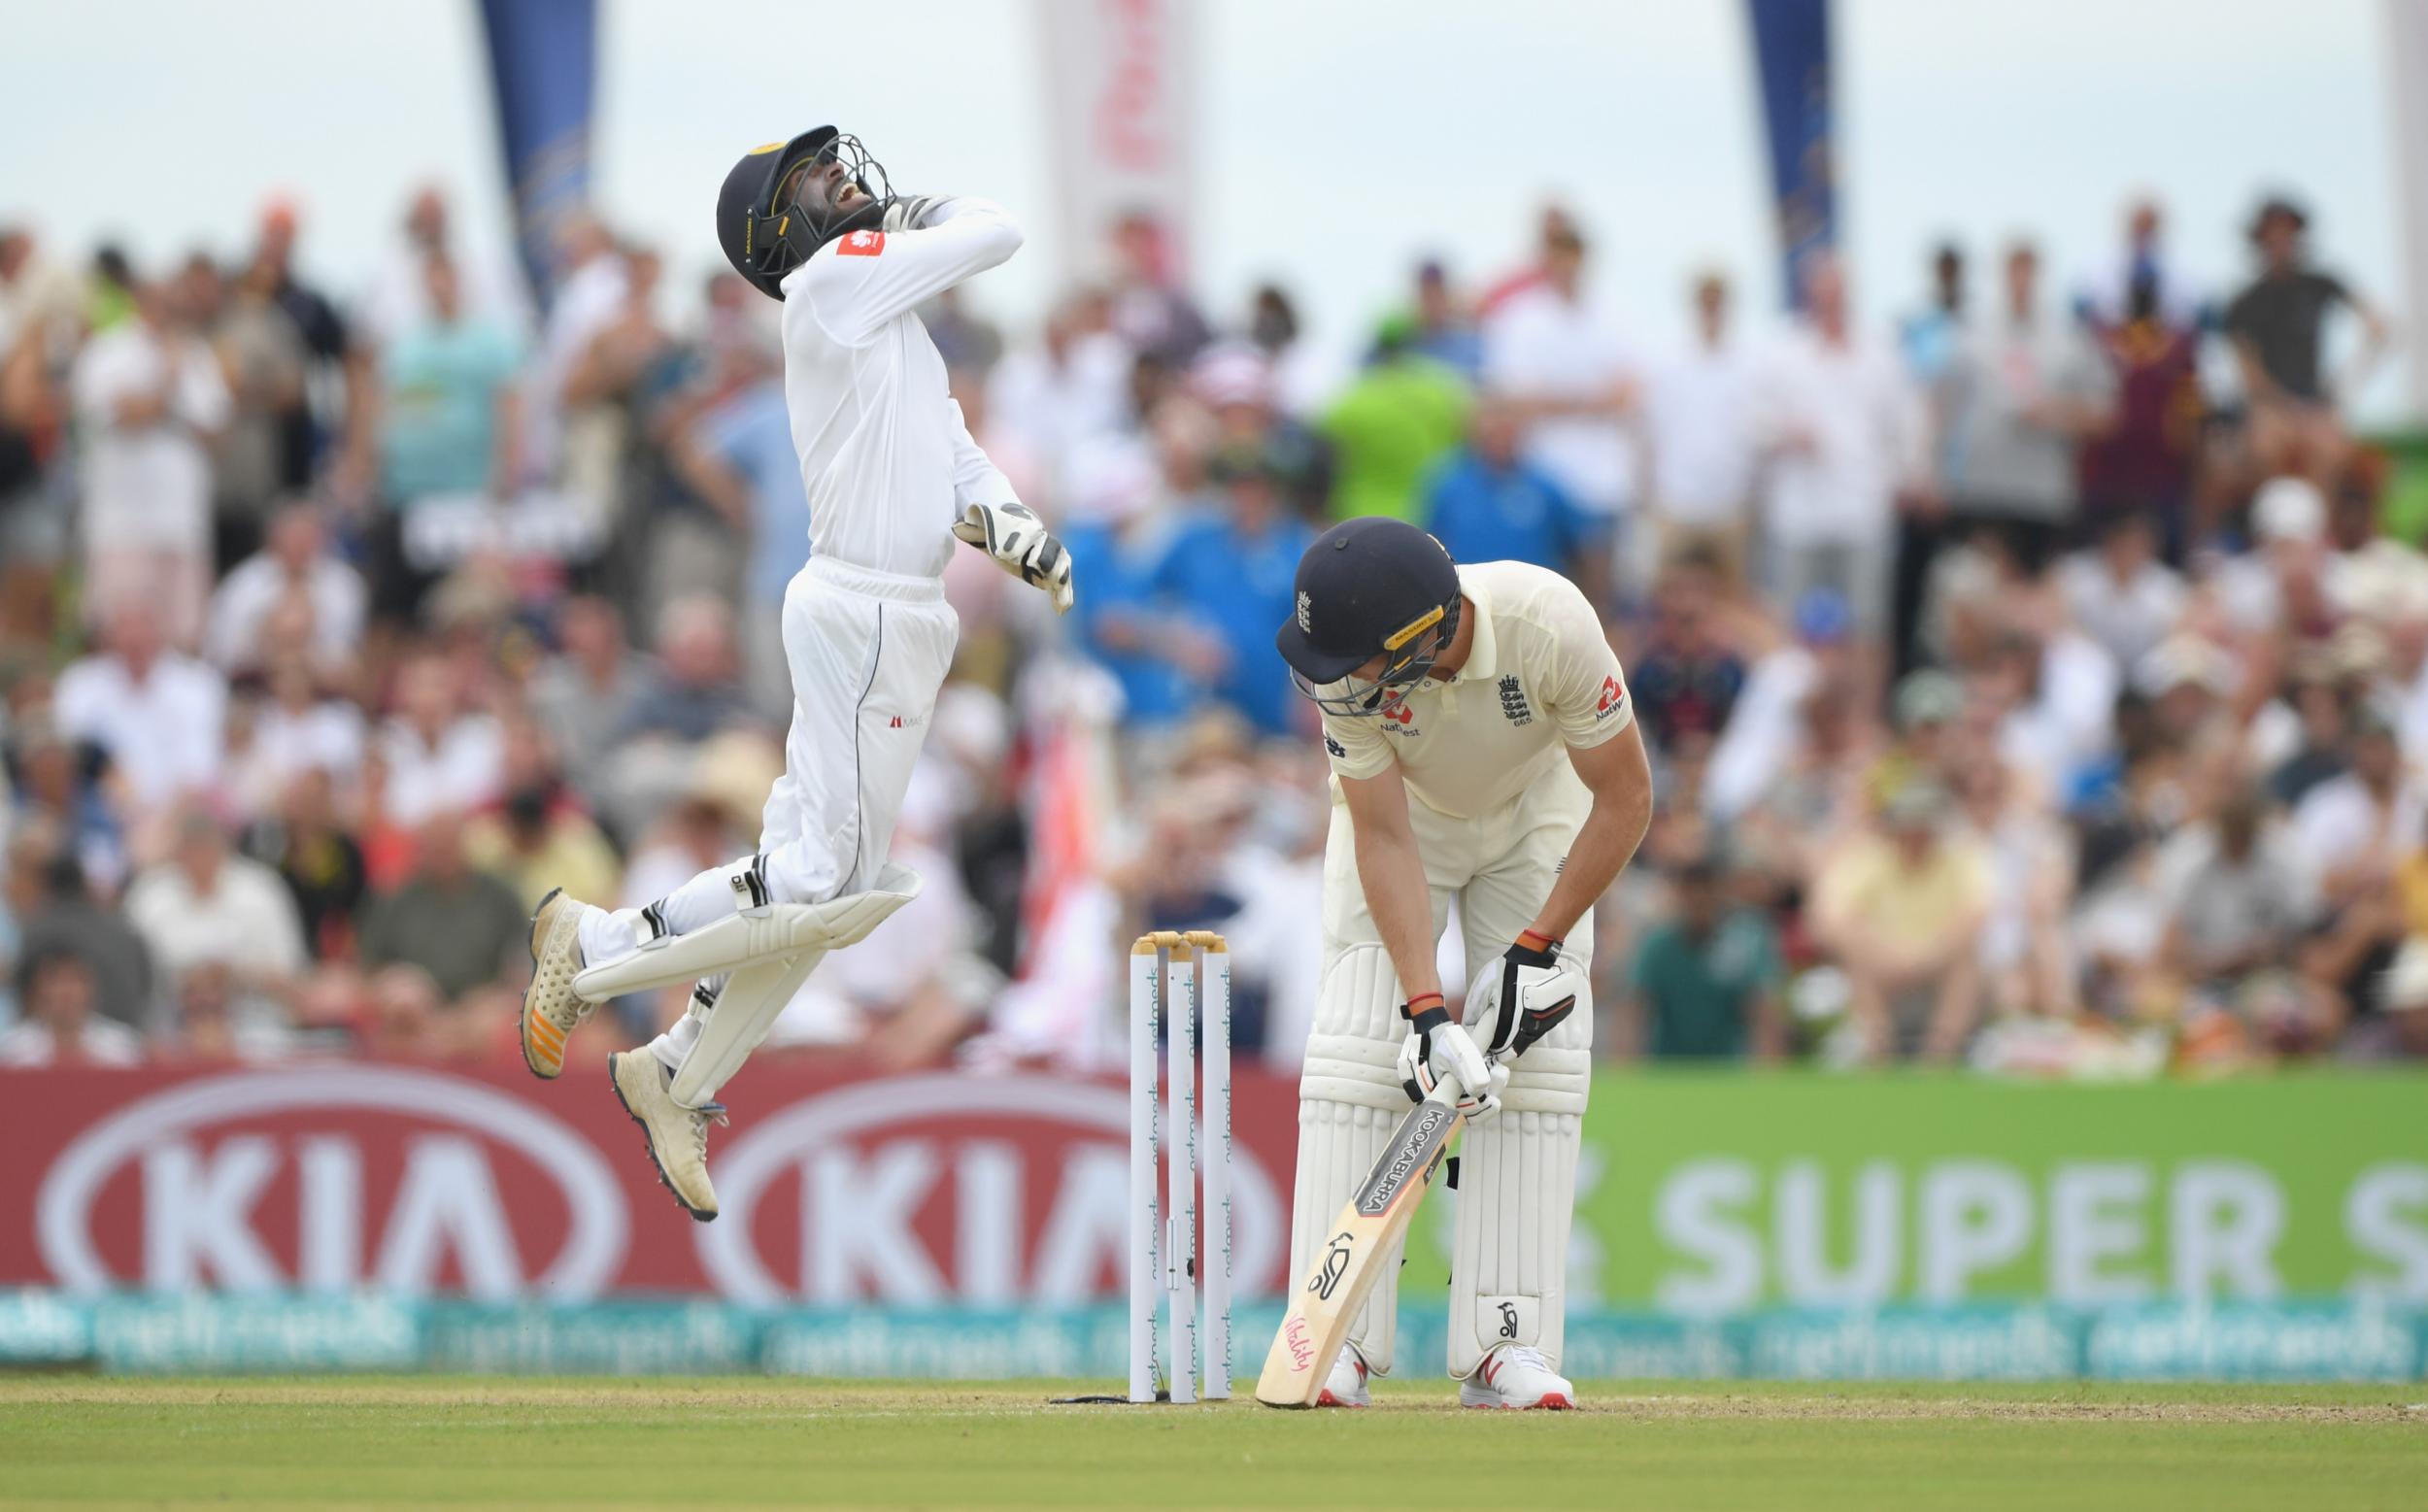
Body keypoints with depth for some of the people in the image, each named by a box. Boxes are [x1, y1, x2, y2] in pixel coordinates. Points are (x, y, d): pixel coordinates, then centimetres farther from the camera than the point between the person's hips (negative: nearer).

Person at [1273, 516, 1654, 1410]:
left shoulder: (1549, 625, -38)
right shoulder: (1343, 667, -33)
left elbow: (1625, 798, -26)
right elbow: (1383, 837, -26)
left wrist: (1538, 949, -26)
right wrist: (1428, 1008, -33)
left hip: (1537, 816, 0)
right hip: (1404, 811, 1)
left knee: (1539, 1060, -13)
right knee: (1355, 1051, -13)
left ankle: (1504, 1346, -12)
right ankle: (1335, 1342, -12)